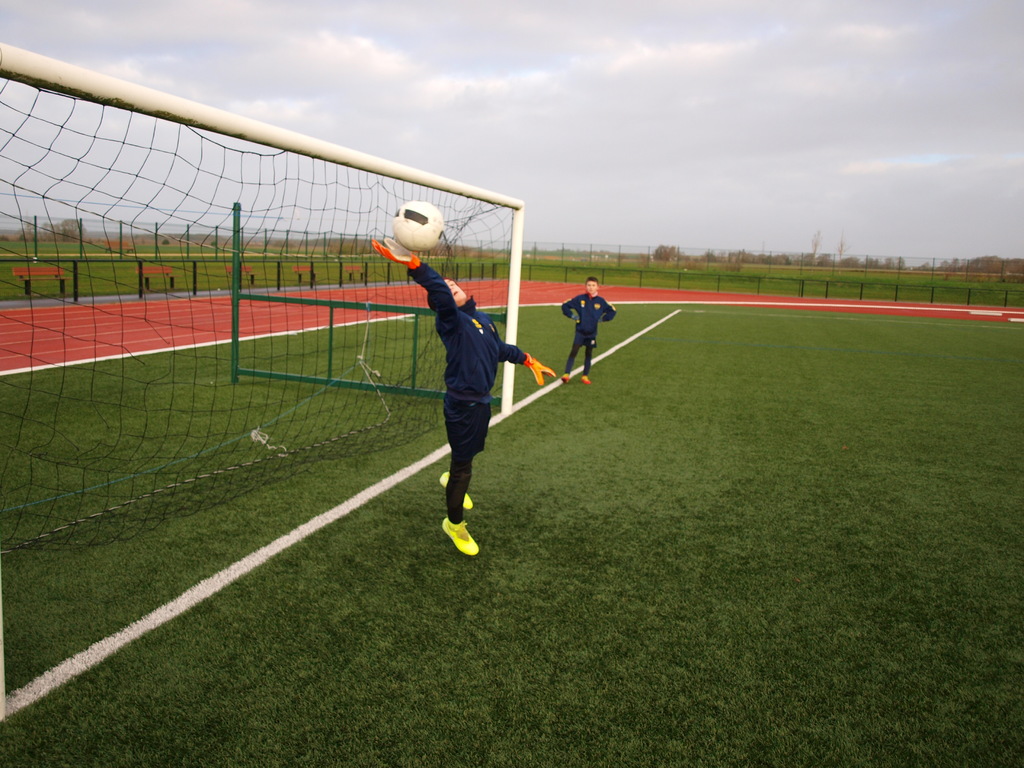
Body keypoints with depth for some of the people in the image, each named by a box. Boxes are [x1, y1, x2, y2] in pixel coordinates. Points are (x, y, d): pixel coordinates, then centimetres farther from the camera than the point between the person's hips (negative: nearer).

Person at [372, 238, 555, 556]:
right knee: (462, 464, 4)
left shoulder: (483, 319, 11)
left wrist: (529, 361, 31)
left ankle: (453, 479, 59)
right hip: (463, 404, -8)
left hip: (482, 401, 8)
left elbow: (501, 349, 27)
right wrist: (415, 264, -51)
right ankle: (454, 524, 24)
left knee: (470, 452, 26)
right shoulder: (451, 320, -15)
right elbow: (438, 291, -36)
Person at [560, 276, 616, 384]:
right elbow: (565, 306, 2)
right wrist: (572, 316, -4)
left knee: (588, 354, 10)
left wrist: (603, 319, 3)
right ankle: (566, 374, -14)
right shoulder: (580, 299, -6)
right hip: (580, 331, -2)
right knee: (574, 351, -11)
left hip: (592, 332, 2)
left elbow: (612, 310, 12)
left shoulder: (600, 301, -2)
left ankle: (585, 376, 19)